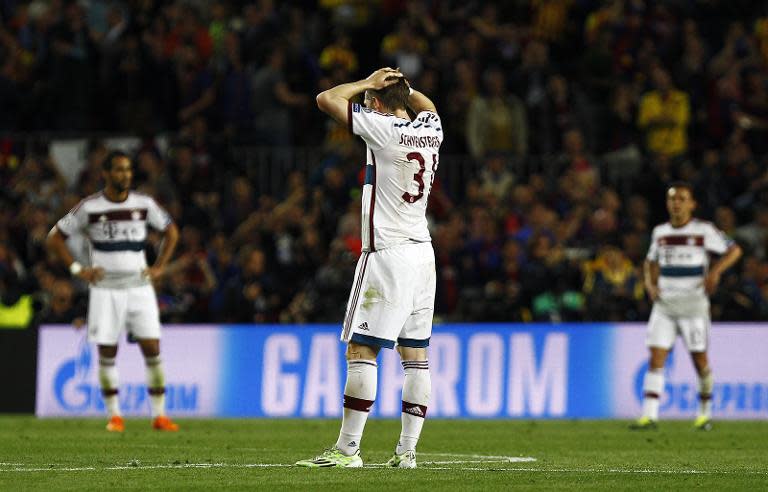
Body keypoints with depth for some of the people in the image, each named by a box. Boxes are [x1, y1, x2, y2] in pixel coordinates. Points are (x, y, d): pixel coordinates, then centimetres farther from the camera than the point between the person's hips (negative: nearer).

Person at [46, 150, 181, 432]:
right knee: (107, 353, -1)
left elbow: (171, 231, 18)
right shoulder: (89, 208, -4)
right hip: (105, 290, -1)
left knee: (152, 348, -6)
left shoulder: (144, 205, 2)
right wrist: (77, 269, -3)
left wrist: (159, 267, 8)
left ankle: (159, 415, 0)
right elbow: (54, 239, 4)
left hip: (139, 286, 1)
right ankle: (114, 416, 10)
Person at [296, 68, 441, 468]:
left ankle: (347, 449, -11)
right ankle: (406, 450, 7)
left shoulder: (382, 128, -12)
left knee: (361, 349, -7)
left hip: (387, 253, -8)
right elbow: (427, 108, 34)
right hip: (423, 251, 8)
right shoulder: (430, 129, 8)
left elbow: (326, 99, -7)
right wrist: (400, 85, 20)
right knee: (415, 354, 7)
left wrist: (368, 83, 5)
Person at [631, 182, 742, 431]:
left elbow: (734, 250, -2)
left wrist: (715, 271, -18)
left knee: (699, 358, 1)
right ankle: (649, 415, -14)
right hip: (664, 304, 3)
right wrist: (650, 284, 6)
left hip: (693, 304, -3)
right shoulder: (660, 232, 11)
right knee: (656, 357, -8)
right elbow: (651, 262, 25)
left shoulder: (704, 231, -3)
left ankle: (705, 412, 21)